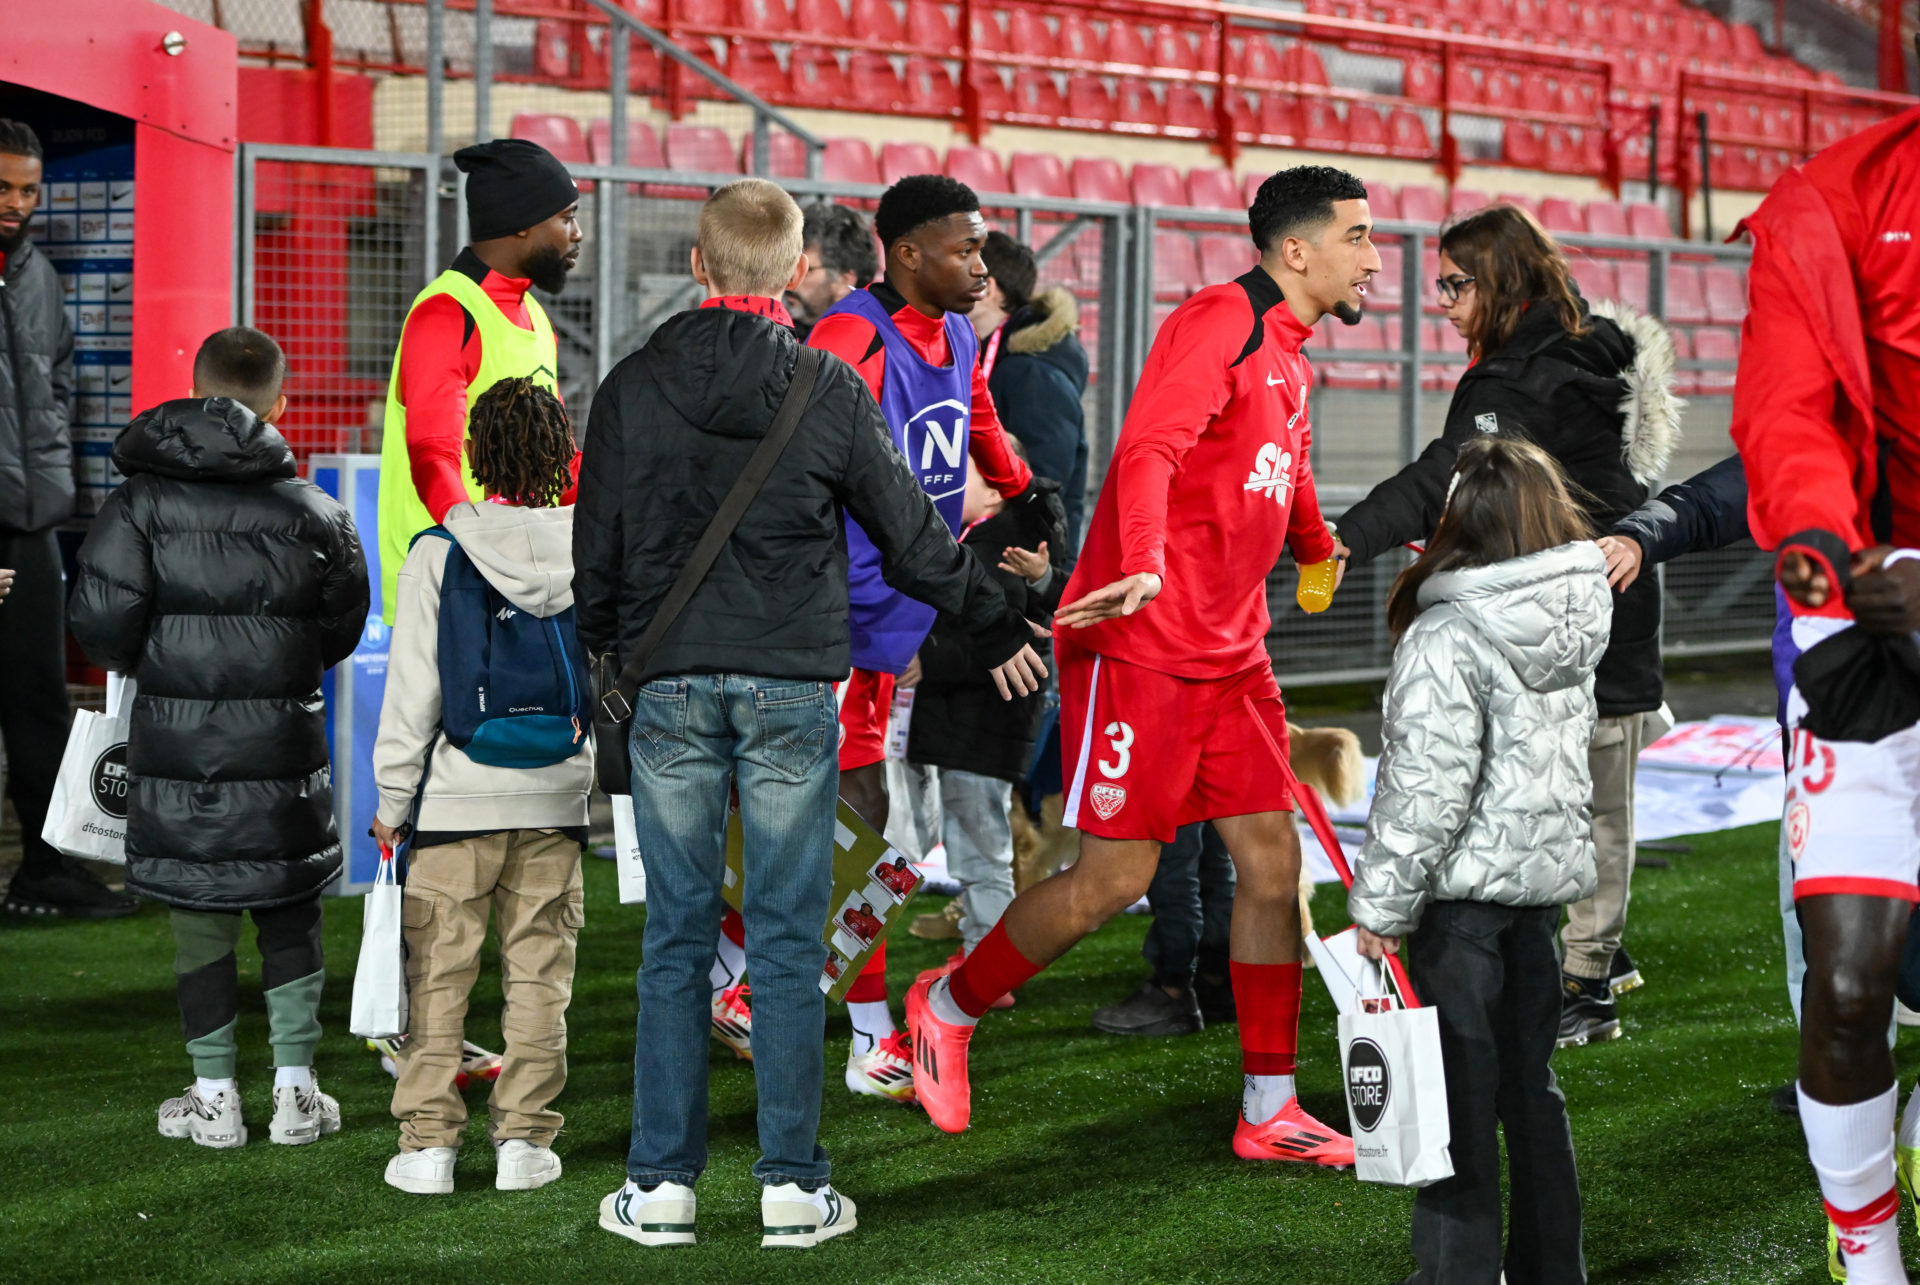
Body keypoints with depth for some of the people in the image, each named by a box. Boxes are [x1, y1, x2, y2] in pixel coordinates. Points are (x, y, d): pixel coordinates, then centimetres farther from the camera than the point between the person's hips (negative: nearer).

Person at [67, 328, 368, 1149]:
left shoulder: (143, 502, -5)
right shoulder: (312, 511, -1)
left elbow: (101, 620, -9)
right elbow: (343, 626, 6)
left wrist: (141, 665, 12)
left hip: (177, 741, -1)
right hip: (282, 739, 1)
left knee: (198, 918, 7)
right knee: (290, 913, 12)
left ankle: (215, 1097, 12)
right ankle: (294, 1089, 12)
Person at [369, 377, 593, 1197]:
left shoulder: (440, 554, -8)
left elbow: (412, 692, -6)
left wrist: (392, 802, 2)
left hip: (458, 796, -2)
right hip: (557, 797, 2)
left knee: (438, 973, 5)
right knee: (538, 971, 9)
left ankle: (428, 1140, 6)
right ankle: (524, 1138, 10)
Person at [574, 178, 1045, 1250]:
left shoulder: (633, 387, 2)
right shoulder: (831, 390, -3)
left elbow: (597, 549, 6)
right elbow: (912, 535, 4)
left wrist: (600, 660, 22)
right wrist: (998, 629, 19)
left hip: (669, 687, 1)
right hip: (793, 685, -1)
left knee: (678, 936, 6)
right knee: (789, 937, 3)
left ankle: (661, 1183, 6)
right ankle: (794, 1183, 4)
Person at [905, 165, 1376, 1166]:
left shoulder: (1288, 355, 17)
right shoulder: (1220, 321, -12)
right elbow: (1148, 447, -26)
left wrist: (1321, 552, 49)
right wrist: (1143, 566, -41)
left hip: (1230, 653, 9)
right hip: (1142, 642, -9)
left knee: (1272, 861, 3)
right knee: (1115, 876, -5)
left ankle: (1268, 1111, 9)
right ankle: (947, 1008, 17)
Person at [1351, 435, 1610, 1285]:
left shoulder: (1447, 640, -18)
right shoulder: (1572, 626, 4)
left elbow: (1428, 788, -19)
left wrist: (1381, 904, -12)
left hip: (1466, 885, -7)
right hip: (1547, 873, 7)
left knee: (1460, 1092, 0)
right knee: (1530, 1085, 16)